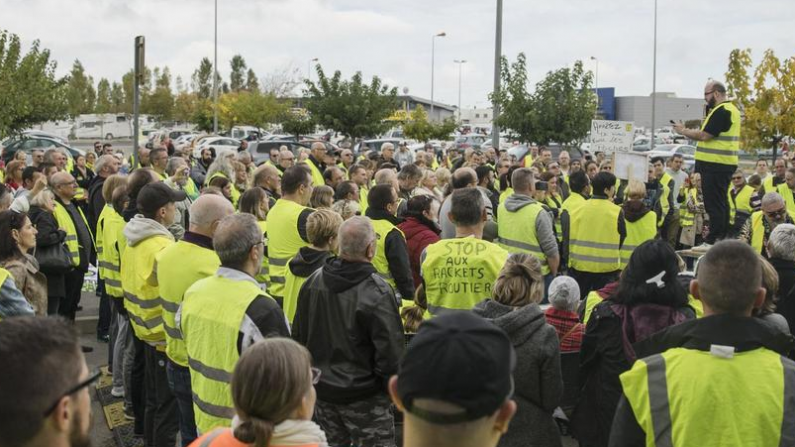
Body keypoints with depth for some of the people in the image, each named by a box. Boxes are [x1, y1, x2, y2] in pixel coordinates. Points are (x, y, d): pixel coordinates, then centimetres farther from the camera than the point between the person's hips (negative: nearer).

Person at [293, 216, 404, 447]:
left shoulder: (312, 282, 0)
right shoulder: (377, 292, -21)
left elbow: (298, 337, 9)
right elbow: (390, 352, -19)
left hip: (321, 391, 6)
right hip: (364, 397, -6)